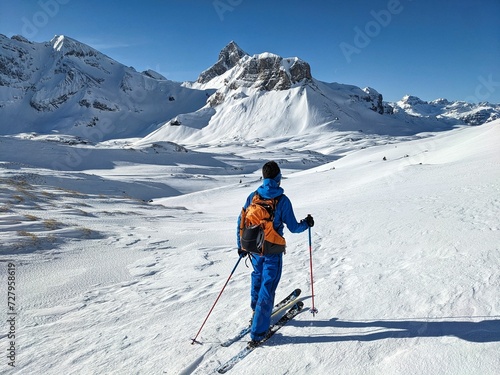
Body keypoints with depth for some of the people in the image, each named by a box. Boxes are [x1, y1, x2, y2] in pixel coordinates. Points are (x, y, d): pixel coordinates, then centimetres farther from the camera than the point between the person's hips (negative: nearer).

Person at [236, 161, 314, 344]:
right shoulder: (282, 200, -15)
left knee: (258, 277, 27)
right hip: (272, 250, -4)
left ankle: (257, 312, 42)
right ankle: (258, 331, 7)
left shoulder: (252, 196, -3)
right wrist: (307, 224, 11)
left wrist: (241, 245, 14)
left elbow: (241, 221, 3)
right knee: (268, 287, 3)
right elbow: (293, 227, -9)